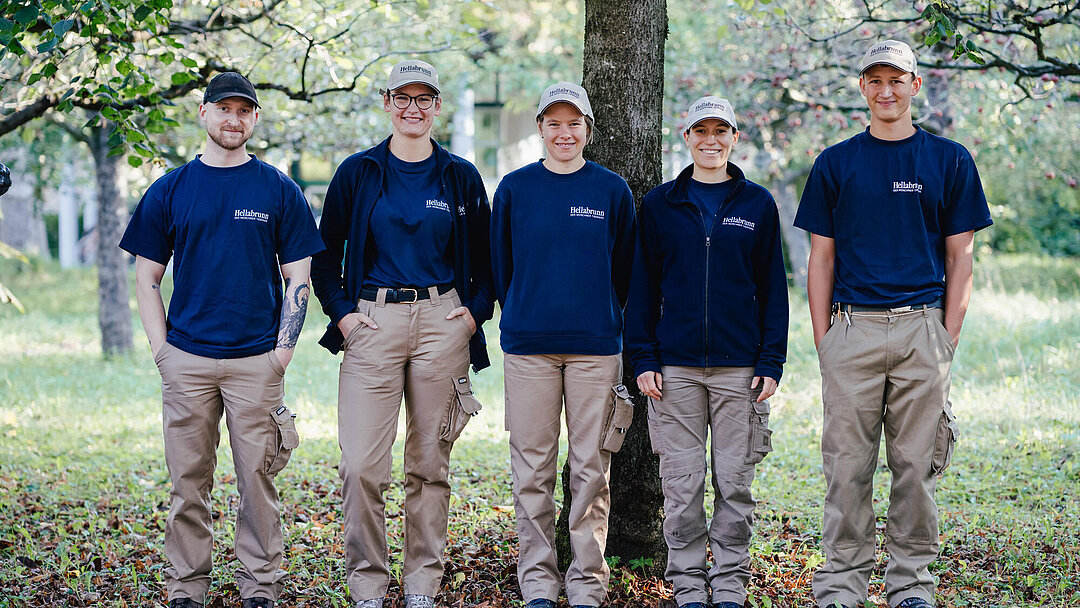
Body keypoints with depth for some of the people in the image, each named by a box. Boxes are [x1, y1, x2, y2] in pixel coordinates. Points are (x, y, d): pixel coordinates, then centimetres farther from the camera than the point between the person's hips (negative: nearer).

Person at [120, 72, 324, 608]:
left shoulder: (278, 190, 6)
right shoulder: (169, 191, 8)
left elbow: (298, 276, 6)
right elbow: (147, 277, 10)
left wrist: (283, 349, -3)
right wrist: (161, 348, 1)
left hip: (258, 361, -1)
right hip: (186, 358, 1)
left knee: (258, 478, 1)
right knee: (188, 480, 4)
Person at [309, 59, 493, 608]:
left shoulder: (461, 177, 9)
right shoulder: (357, 172, 7)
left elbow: (485, 259, 15)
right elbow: (326, 254, 11)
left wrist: (475, 311, 1)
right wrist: (341, 313, -1)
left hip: (442, 322, 1)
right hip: (373, 321, -1)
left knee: (430, 464, 5)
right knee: (361, 465, -9)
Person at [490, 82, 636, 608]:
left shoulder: (612, 190, 4)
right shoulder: (514, 188, 5)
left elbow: (624, 268, 10)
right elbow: (501, 265, 12)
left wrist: (604, 321, 10)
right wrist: (521, 317, 12)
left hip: (595, 346, 0)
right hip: (528, 346, 1)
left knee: (591, 467, 1)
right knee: (532, 467, 3)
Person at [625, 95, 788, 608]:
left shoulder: (757, 204, 7)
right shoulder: (659, 205, 7)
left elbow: (772, 288, 7)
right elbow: (642, 286, 7)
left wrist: (771, 362, -1)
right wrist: (643, 359, -1)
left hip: (740, 367, 0)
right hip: (675, 366, 0)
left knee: (735, 482, 3)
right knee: (682, 484, 2)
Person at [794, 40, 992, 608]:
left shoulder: (949, 160, 8)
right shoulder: (834, 163, 9)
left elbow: (959, 257, 7)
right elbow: (821, 258, 8)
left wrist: (948, 337, -1)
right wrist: (824, 341, 0)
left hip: (922, 331, 0)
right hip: (852, 331, 0)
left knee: (916, 462, 4)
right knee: (847, 463, 1)